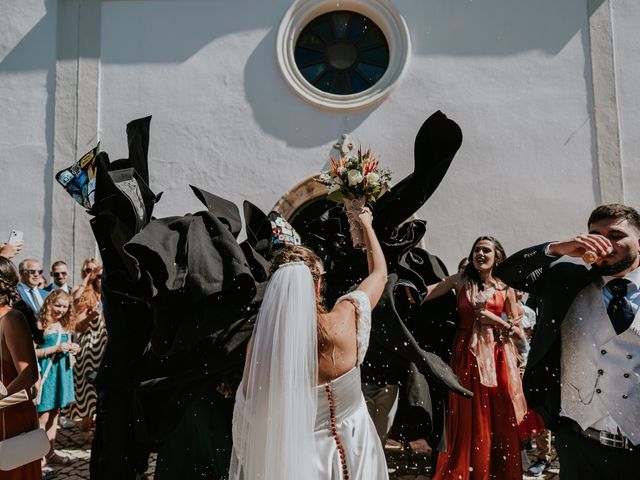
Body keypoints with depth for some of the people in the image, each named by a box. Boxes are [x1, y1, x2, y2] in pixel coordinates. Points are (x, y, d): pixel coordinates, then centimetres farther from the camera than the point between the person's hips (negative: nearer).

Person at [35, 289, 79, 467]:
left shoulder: (64, 326, 9)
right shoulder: (41, 324, -12)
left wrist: (72, 349, -1)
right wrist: (55, 348, -21)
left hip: (61, 372, 7)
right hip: (46, 372, -7)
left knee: (54, 414, 15)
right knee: (43, 417, -2)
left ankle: (51, 453, 25)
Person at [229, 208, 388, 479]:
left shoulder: (259, 342, -24)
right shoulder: (343, 324, -24)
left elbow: (248, 414, -11)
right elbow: (380, 272, -5)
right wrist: (367, 226, 10)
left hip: (292, 456, 0)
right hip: (348, 449, 0)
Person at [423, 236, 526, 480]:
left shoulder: (505, 287, 3)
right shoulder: (461, 280, 0)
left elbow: (514, 327, 8)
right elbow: (424, 294, -11)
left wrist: (492, 318, -8)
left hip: (496, 355, 1)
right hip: (467, 353, -1)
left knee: (499, 418, 7)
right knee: (468, 418, 7)